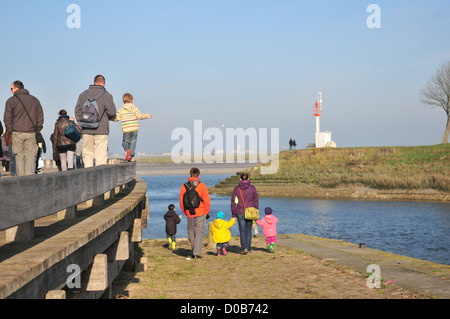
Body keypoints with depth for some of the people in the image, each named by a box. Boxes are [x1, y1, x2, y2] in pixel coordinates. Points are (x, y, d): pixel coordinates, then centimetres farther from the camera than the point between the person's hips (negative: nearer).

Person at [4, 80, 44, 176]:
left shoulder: (11, 101, 0)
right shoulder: (34, 100, 12)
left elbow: (7, 118, -3)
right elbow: (40, 117, 11)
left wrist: (10, 131, 5)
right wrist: (37, 130, 13)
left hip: (17, 133, -2)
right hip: (31, 133, 2)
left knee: (19, 157, 6)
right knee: (31, 157, 2)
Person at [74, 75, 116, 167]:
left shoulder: (83, 94, 9)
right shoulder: (107, 95, -3)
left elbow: (77, 110, 9)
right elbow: (112, 112, -6)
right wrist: (111, 118, 15)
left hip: (86, 130, 3)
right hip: (101, 130, -3)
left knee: (87, 154, 7)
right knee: (101, 156, -1)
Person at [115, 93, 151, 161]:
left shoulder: (121, 109, 3)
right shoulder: (134, 107, -2)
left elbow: (116, 118, 1)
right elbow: (140, 116, -8)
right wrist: (147, 116, 7)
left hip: (126, 130, 1)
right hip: (134, 128, -1)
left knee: (125, 142, 12)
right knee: (133, 142, 9)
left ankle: (127, 150, -18)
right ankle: (131, 156, 3)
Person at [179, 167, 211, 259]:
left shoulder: (184, 186, 0)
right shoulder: (201, 186, -7)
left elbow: (181, 202, 4)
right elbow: (207, 201, -7)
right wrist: (207, 212, 6)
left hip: (189, 214, 2)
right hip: (200, 213, -2)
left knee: (191, 233, 15)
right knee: (199, 233, 2)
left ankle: (194, 252, 25)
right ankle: (197, 253, -6)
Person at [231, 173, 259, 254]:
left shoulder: (236, 189, -2)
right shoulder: (252, 188, 0)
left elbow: (233, 202, -1)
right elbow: (256, 201, 3)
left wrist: (233, 214, 5)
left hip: (240, 213, -1)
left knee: (242, 230, 2)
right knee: (248, 230, 12)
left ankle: (244, 248, -13)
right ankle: (248, 248, 15)